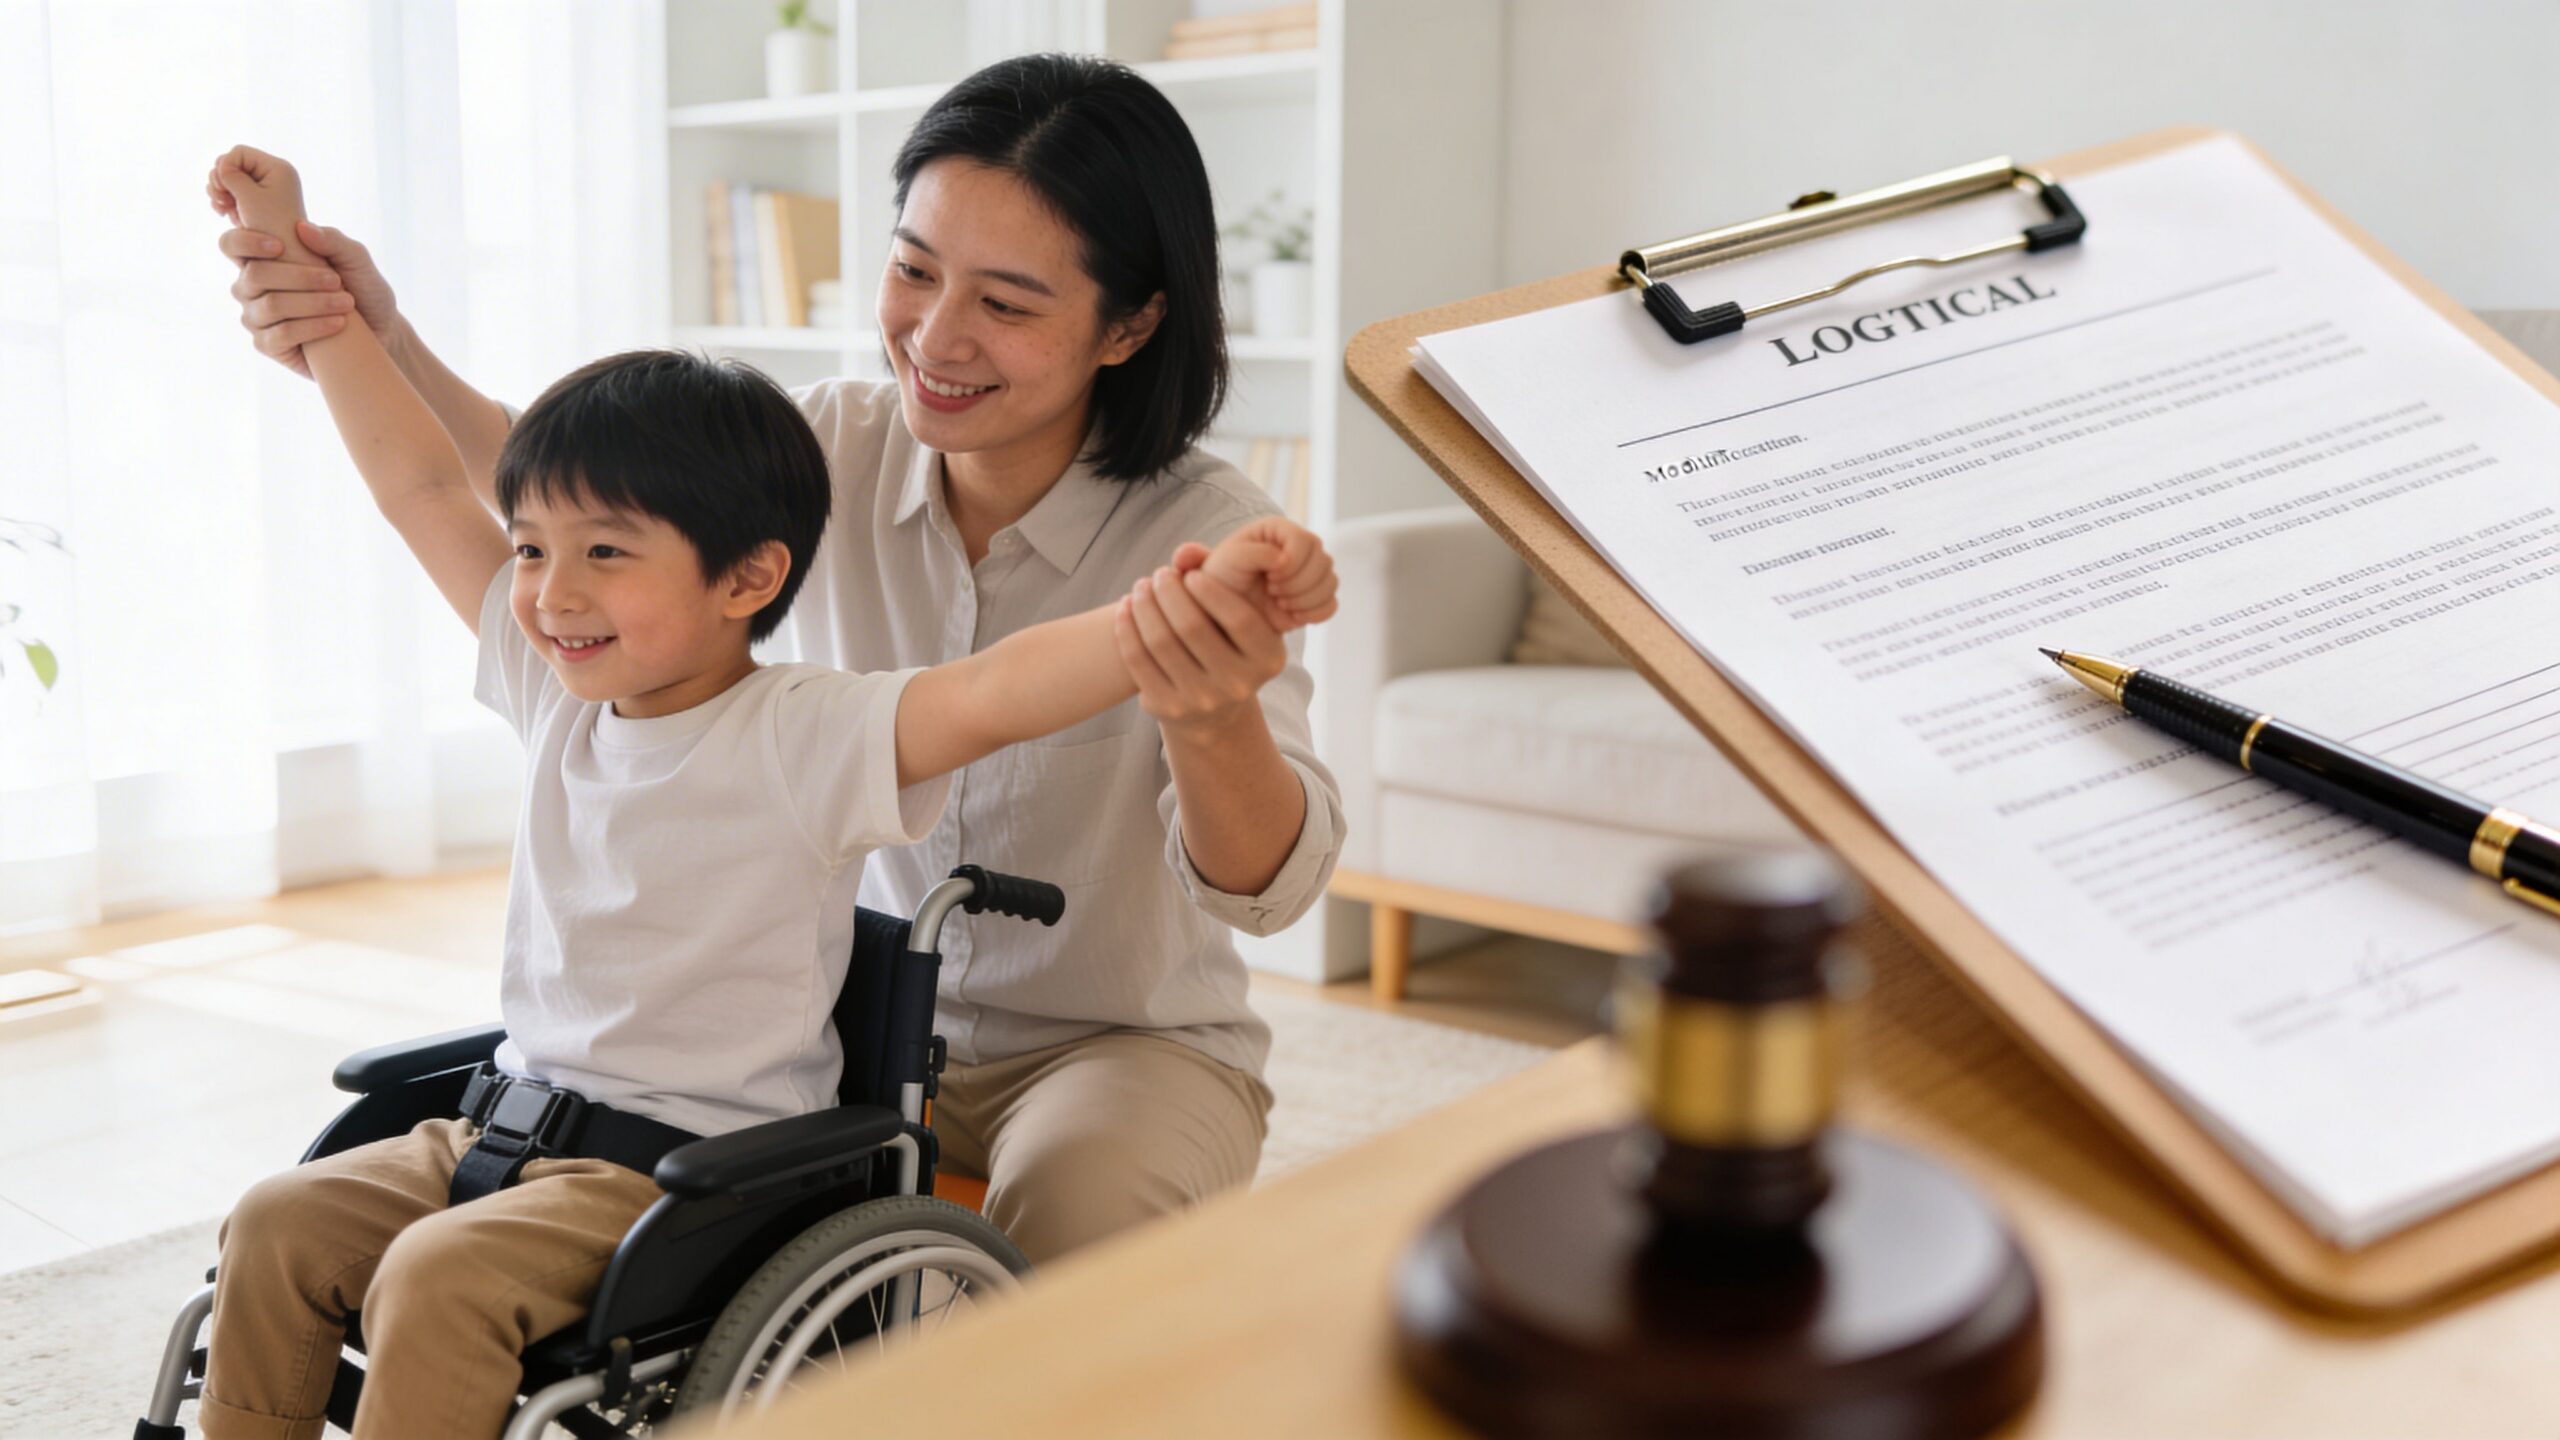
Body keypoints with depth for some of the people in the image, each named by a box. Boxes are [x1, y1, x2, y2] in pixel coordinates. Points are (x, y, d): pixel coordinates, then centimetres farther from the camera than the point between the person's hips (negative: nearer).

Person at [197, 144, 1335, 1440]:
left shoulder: (801, 736, -15)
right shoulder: (556, 693, 5)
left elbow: (992, 694, -30)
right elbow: (423, 487, 10)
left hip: (691, 1161, -7)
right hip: (514, 1117, 7)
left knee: (439, 1278, -25)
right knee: (277, 1223, 0)